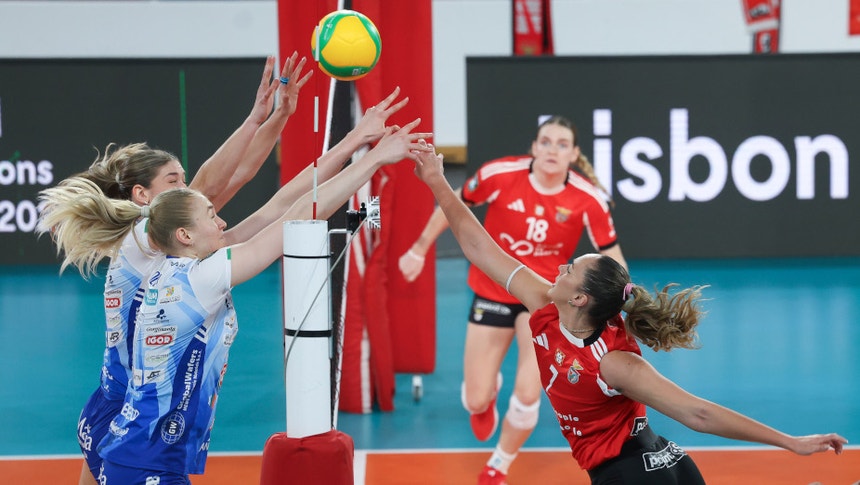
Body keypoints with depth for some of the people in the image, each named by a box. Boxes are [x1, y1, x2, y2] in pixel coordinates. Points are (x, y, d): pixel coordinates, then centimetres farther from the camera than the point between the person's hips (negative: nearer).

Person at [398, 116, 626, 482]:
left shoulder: (588, 199, -20)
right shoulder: (499, 175, -21)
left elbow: (612, 257, -11)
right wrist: (419, 250, 4)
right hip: (492, 293, 0)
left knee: (527, 397, -14)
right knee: (475, 400, 2)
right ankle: (487, 392, 47)